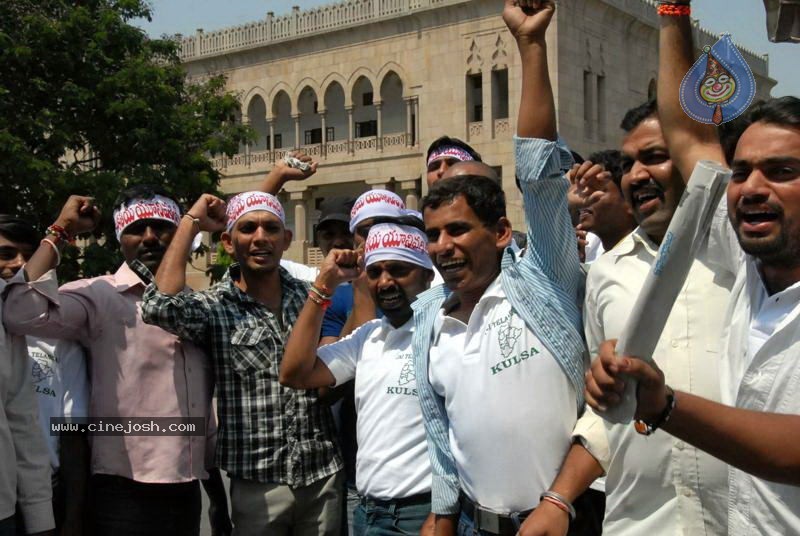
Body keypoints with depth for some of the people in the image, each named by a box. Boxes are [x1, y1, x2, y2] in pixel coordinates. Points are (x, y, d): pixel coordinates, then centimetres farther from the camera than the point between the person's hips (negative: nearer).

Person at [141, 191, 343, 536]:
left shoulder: (310, 296, 5)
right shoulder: (215, 307, -4)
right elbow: (160, 305, -25)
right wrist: (191, 222, -13)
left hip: (324, 475, 3)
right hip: (258, 482, -3)